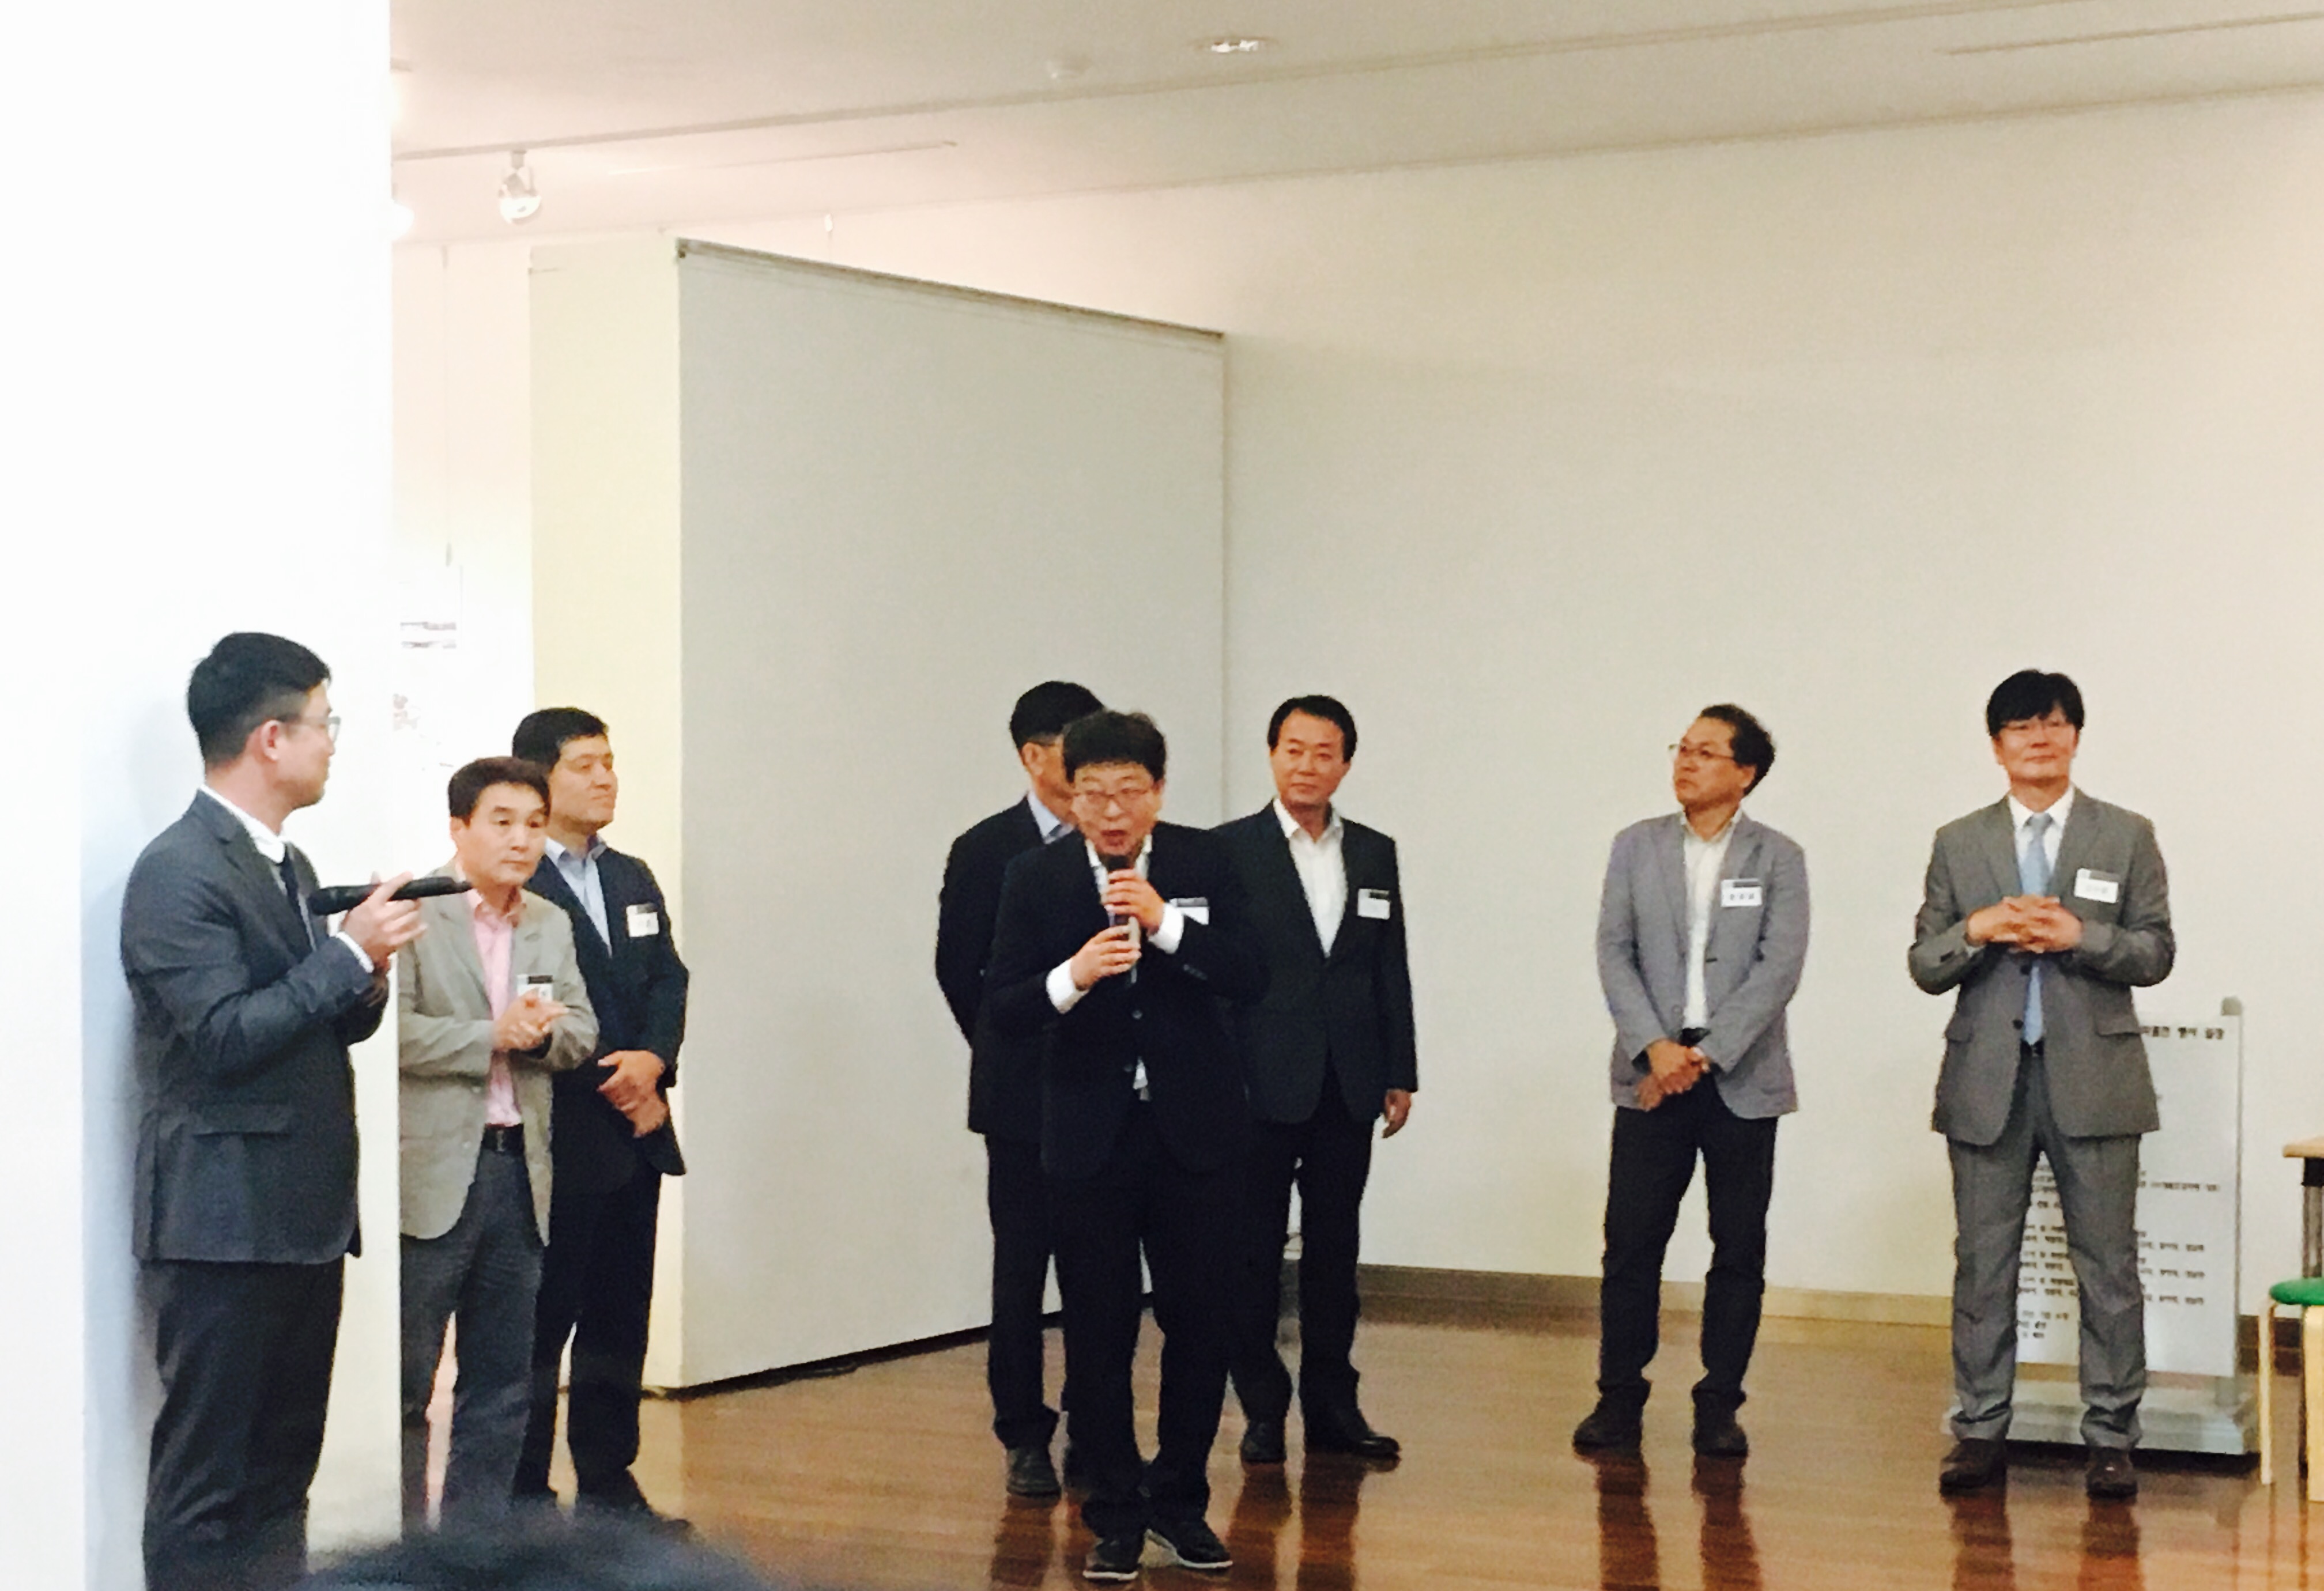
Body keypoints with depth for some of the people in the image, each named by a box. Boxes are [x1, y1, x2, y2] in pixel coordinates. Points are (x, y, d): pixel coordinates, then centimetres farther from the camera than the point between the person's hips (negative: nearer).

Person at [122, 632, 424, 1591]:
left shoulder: (289, 865, 16)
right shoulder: (178, 872, -13)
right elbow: (224, 1035, -19)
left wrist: (368, 978, 0)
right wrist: (348, 954, -15)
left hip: (304, 1217, 9)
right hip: (224, 1220, -9)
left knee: (282, 1474, 12)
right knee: (205, 1476, -4)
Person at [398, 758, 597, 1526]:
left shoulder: (551, 925, 14)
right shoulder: (412, 913, -8)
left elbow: (582, 1032, 11)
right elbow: (393, 1030, -16)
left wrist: (542, 1031, -10)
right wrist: (492, 1038, -16)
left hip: (518, 1167, 7)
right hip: (432, 1169, -6)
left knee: (501, 1381, 12)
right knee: (405, 1378, 0)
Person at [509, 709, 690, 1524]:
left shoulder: (634, 880, 17)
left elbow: (668, 983, 11)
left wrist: (652, 1060, -7)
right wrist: (611, 1088, -12)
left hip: (635, 1135, 8)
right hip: (557, 1141, -8)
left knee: (619, 1321, 12)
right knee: (540, 1325, -3)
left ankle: (608, 1482, 20)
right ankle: (523, 1495, 5)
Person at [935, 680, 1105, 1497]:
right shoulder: (987, 852, -1)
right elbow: (959, 971, 4)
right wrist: (1010, 1057, 5)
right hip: (1025, 1098, -1)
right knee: (1022, 1270, 4)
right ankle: (1025, 1438, 12)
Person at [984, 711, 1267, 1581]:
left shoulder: (1204, 862, -1)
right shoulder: (1036, 876, -3)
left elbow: (1250, 978, -8)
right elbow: (1002, 1007, -6)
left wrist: (1166, 925, -21)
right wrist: (1070, 978, -25)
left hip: (1195, 1128, 1)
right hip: (1089, 1136, 0)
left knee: (1202, 1320, 5)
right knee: (1098, 1330, 3)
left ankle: (1179, 1501, 21)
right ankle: (1115, 1514, 15)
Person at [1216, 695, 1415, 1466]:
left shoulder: (1375, 853, 10)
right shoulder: (1231, 850, -3)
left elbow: (1392, 969, 11)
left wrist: (1400, 1074, 8)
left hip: (1348, 1085, 4)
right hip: (1263, 1084, -4)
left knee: (1334, 1247, 9)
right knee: (1255, 1250, 3)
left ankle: (1332, 1407, 17)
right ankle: (1262, 1409, 11)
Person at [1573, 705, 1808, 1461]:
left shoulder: (1777, 858, 2)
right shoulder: (1637, 846, 8)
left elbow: (1780, 968, -7)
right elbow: (1614, 954, 2)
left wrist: (1707, 1054, -14)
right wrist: (1655, 1047, -11)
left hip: (1742, 1079, -1)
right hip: (1653, 1073, 1)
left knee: (1739, 1248, 2)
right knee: (1632, 1241, 0)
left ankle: (1720, 1405, 11)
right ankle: (1619, 1398, 8)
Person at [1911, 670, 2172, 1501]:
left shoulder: (2127, 837, 6)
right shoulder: (1958, 844, 10)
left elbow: (2155, 954, 2)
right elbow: (1924, 966, 6)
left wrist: (2079, 936, -14)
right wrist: (1976, 931, -13)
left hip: (2092, 1078, -1)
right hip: (1988, 1080, 1)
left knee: (2108, 1264, 0)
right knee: (1983, 1264, 5)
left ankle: (2110, 1439, 7)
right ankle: (1981, 1432, 13)